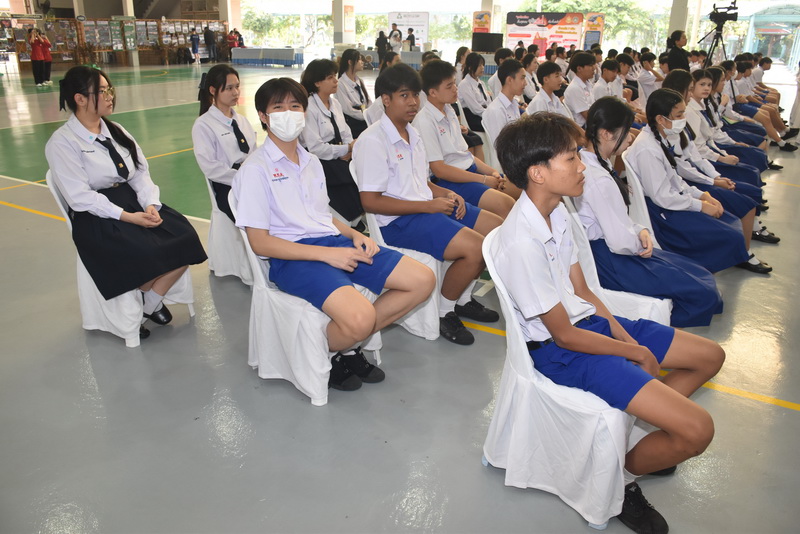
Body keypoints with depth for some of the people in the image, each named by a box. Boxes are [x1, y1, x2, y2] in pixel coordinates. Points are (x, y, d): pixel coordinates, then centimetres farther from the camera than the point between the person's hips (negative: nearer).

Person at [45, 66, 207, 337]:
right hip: (96, 217, -6)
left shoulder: (116, 131, 13)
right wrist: (127, 216, -23)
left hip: (134, 200, 6)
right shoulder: (62, 143, -8)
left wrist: (150, 203, -13)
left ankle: (151, 303, 1)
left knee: (186, 238, -18)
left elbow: (141, 171, 6)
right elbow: (80, 197, -15)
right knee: (150, 254, -30)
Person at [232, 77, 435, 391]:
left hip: (334, 242, 8)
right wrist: (326, 254, -17)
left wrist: (354, 235, 2)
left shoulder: (312, 162, 19)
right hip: (293, 257, -8)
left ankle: (347, 344, 5)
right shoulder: (255, 169, -4)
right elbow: (259, 242, -10)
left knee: (423, 280, -4)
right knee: (360, 317, -34)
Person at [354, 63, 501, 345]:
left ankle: (463, 298, 18)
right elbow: (371, 201, -19)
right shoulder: (373, 141, -14)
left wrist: (446, 194, 0)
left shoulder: (413, 135, 15)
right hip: (397, 222, -9)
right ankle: (445, 314, -1)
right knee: (475, 248, -24)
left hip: (429, 207, 10)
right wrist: (428, 206, -19)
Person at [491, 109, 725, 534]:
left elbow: (582, 291, 7)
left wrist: (627, 337, -5)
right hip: (561, 352, -10)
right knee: (696, 430, -16)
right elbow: (564, 335, -20)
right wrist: (634, 352, -8)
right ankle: (622, 479, 12)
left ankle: (637, 438, 21)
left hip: (590, 320, 10)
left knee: (710, 356, 16)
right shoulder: (521, 243, -28)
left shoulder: (557, 211, 1)